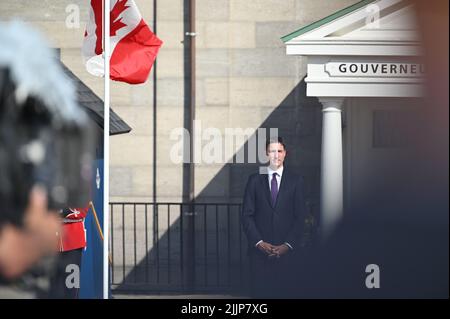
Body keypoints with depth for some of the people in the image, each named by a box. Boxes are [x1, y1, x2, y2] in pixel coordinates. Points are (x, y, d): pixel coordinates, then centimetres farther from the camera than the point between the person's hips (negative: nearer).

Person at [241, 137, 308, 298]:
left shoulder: (295, 181, 7)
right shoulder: (255, 180, 8)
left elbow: (300, 217, 4)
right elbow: (247, 215, 5)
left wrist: (288, 245, -6)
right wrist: (259, 242, -6)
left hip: (287, 250, 0)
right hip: (260, 250, 1)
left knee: (285, 292, -3)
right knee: (260, 292, -3)